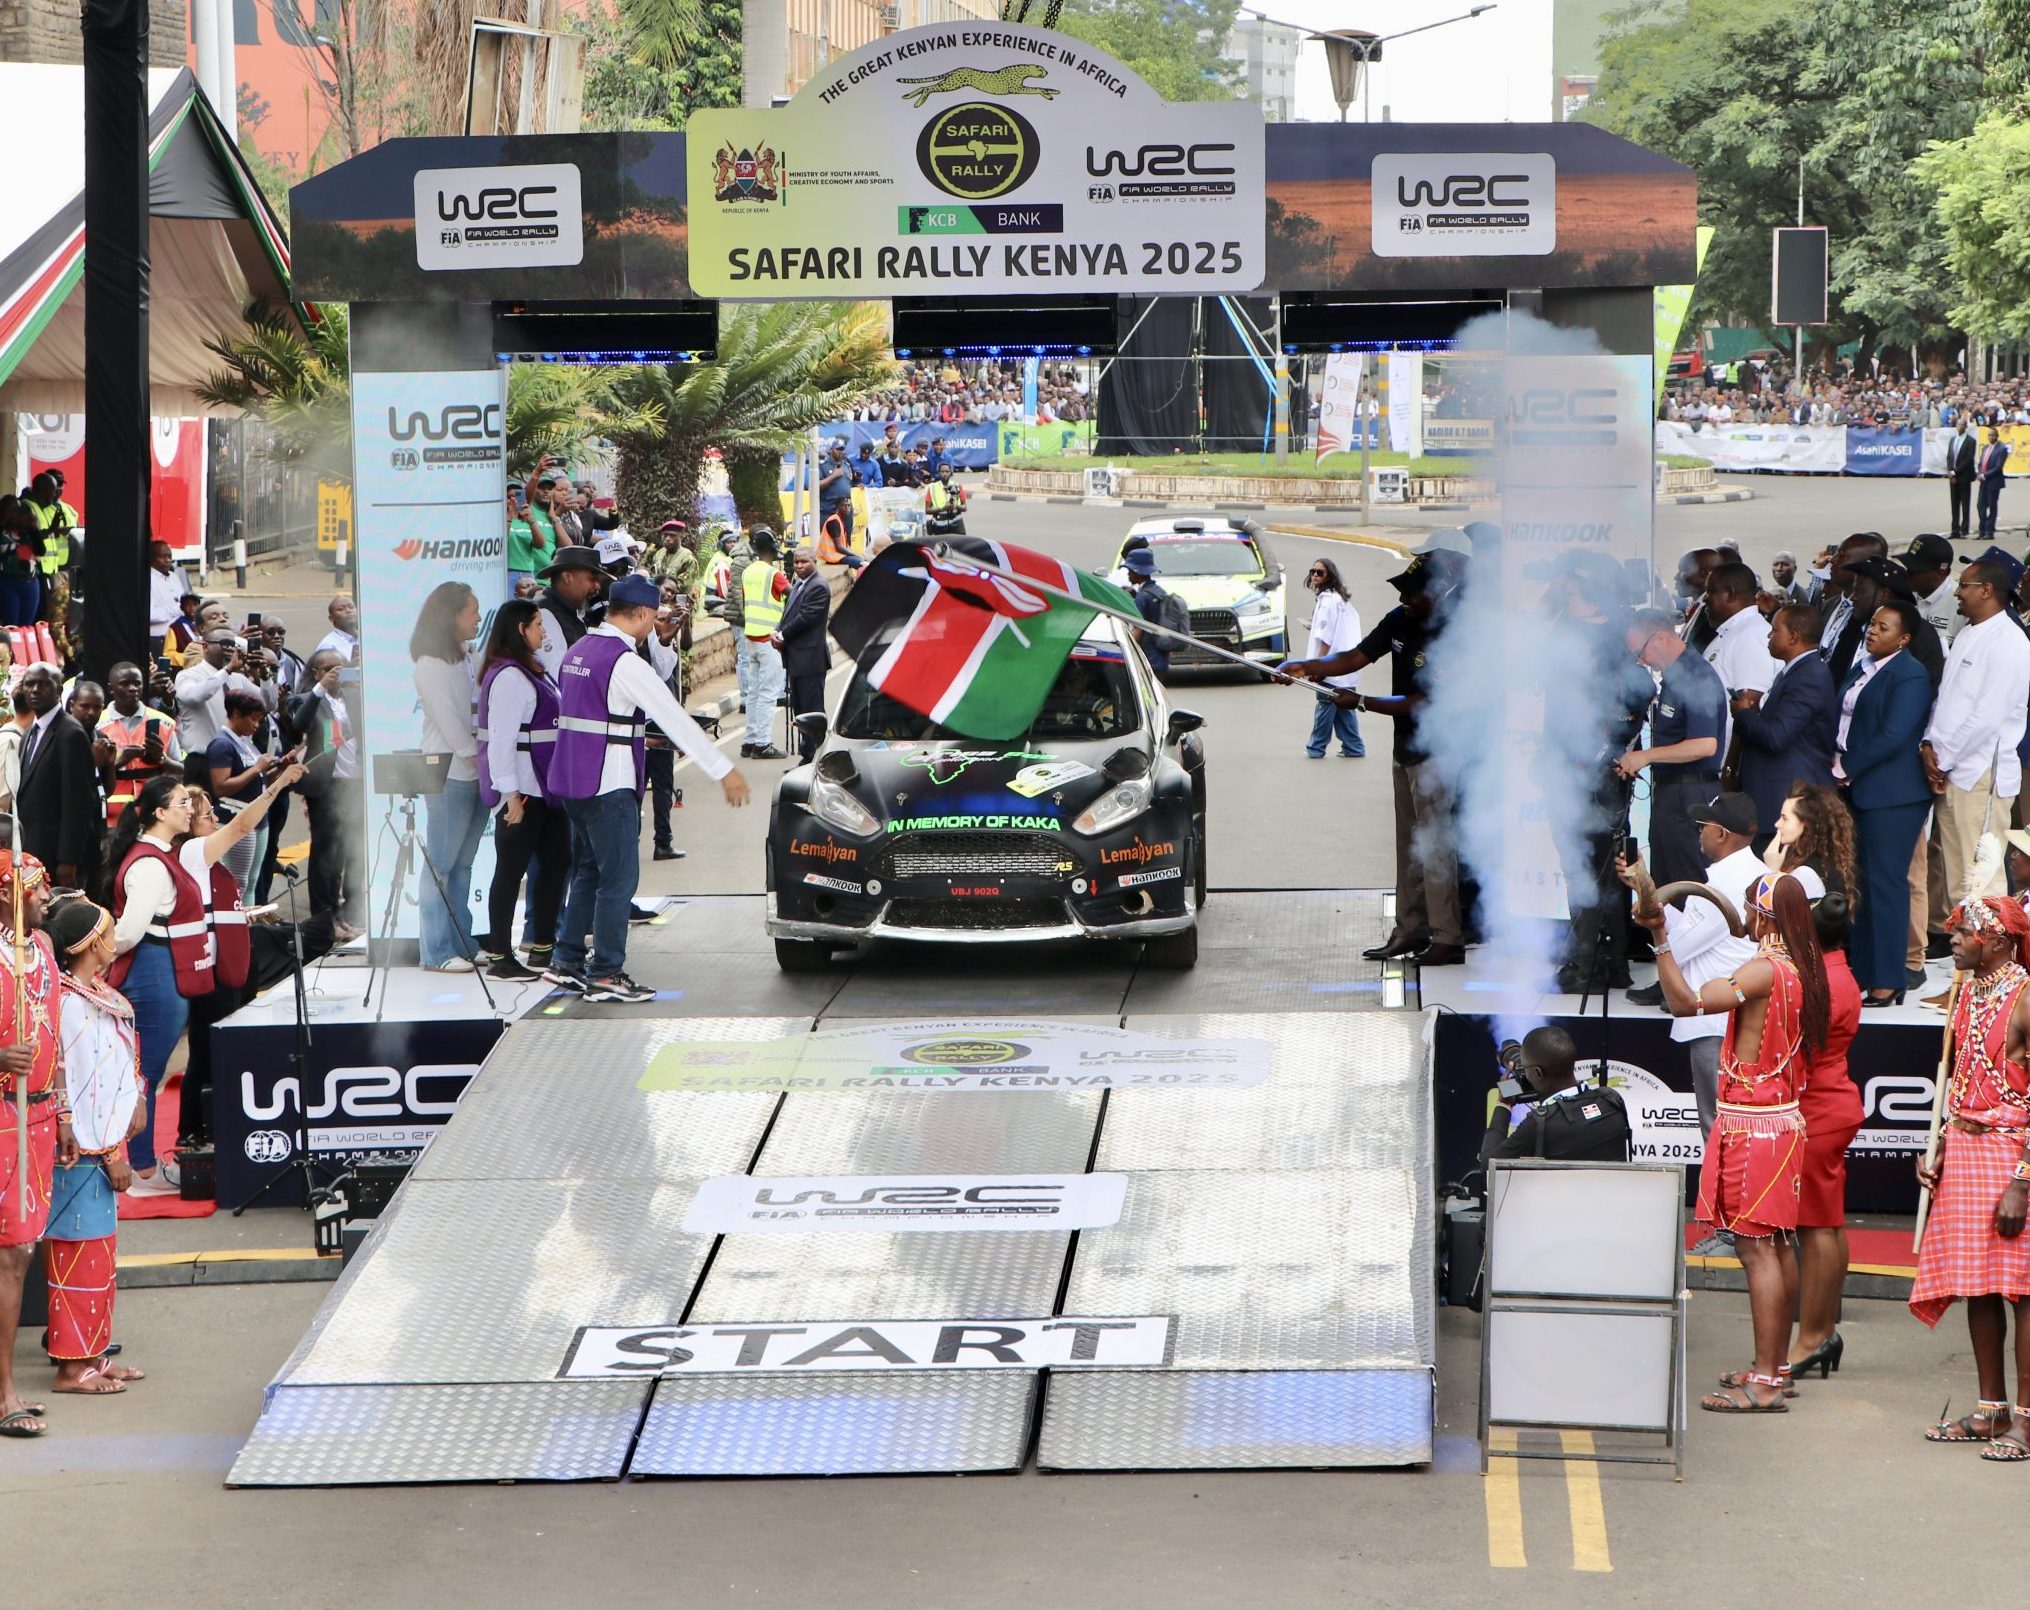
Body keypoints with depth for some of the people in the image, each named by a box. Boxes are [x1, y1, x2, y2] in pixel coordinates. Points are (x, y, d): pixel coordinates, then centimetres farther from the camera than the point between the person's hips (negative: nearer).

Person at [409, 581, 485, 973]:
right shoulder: (431, 665, -9)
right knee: (441, 865, -6)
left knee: (463, 864, 9)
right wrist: (476, 756, -10)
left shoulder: (464, 661, 17)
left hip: (475, 775, 8)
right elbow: (448, 721, -13)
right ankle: (437, 953, -5)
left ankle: (461, 946, 12)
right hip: (448, 775, -8)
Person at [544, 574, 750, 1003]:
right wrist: (724, 771, -16)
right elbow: (676, 720, -18)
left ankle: (567, 962, 20)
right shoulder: (625, 663, -17)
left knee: (588, 871, 18)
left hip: (571, 779, 9)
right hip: (609, 785, -9)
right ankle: (606, 975, -1)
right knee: (618, 878, -3)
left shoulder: (580, 651, 11)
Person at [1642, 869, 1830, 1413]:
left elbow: (1685, 1002, -26)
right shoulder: (1800, 970, 9)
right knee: (1776, 1246, 15)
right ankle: (1774, 1366, 23)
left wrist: (1660, 938, -23)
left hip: (1750, 1124, -10)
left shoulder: (1765, 971, -18)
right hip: (1783, 1120, 10)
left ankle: (1764, 1384, -12)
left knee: (1756, 1247, -10)